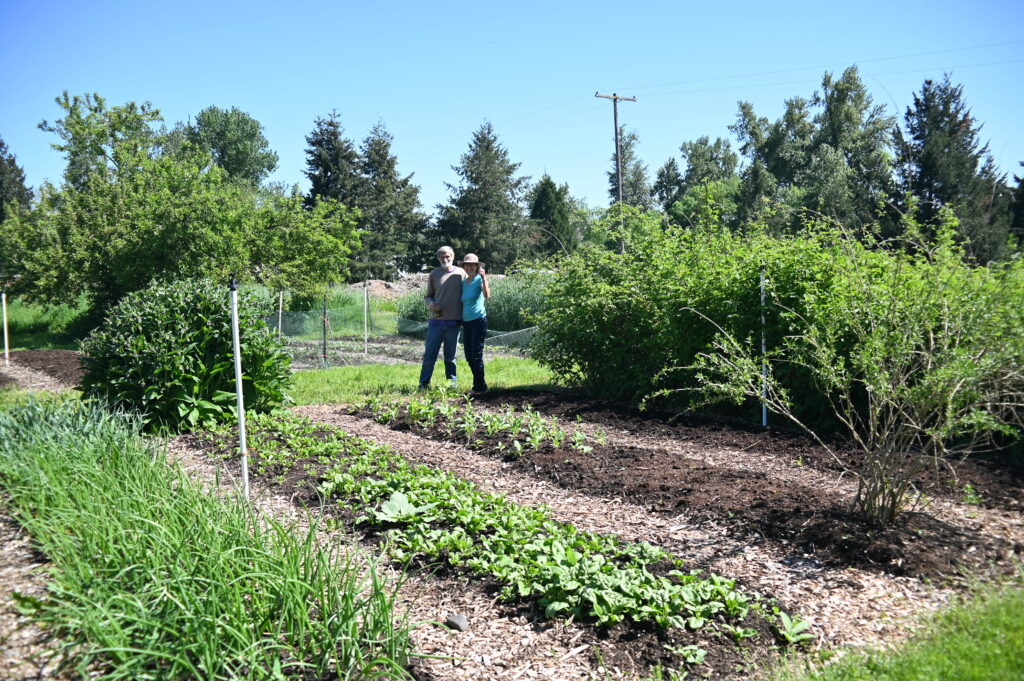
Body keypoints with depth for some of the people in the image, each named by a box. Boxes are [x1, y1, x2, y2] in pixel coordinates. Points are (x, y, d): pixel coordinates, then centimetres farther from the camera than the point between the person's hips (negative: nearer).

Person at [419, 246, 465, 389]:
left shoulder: (461, 273, 3)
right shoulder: (434, 274, 4)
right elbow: (428, 296, 11)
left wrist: (464, 318, 1)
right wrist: (431, 304, -12)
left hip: (454, 322, 0)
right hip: (436, 321, 0)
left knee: (450, 356, 10)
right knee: (429, 354, 1)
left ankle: (452, 382, 20)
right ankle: (424, 384, 9)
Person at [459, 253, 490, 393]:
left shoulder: (479, 279, -7)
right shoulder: (463, 282, 12)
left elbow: (487, 295, -26)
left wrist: (484, 278, -33)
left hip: (478, 321, -7)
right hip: (466, 322, 7)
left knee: (476, 355, -5)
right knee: (469, 356, 11)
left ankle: (480, 386, 4)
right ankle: (479, 384, 23)